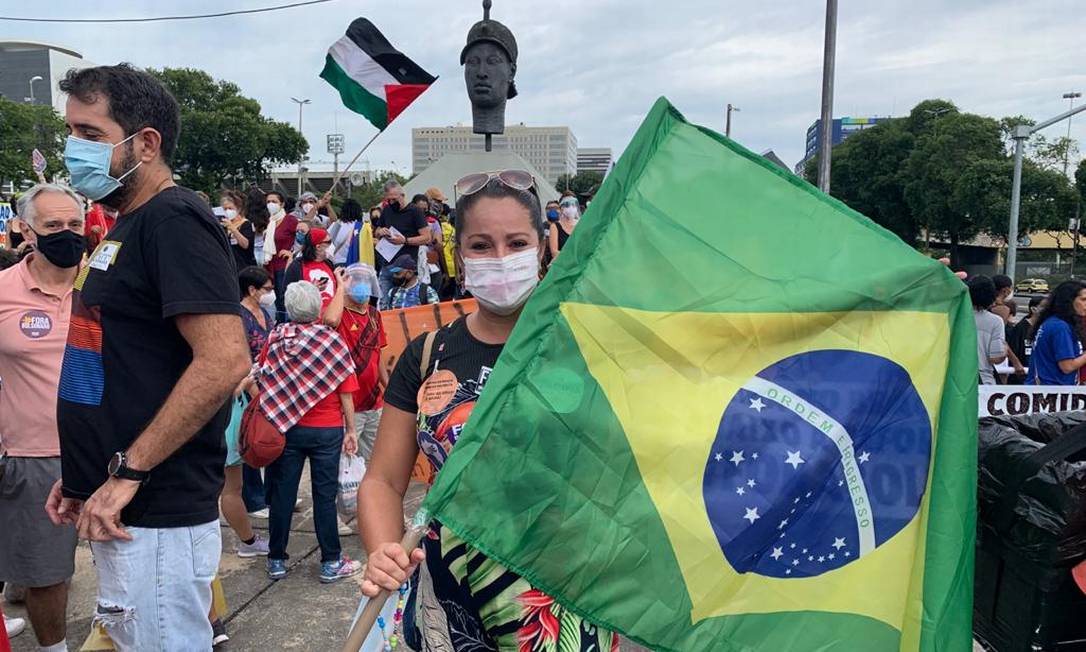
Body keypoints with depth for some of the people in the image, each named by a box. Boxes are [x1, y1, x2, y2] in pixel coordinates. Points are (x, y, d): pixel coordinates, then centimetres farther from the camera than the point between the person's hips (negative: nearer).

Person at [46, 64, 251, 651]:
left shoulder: (173, 221, -16)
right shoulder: (127, 226, 14)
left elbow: (224, 361, -27)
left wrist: (127, 472, -22)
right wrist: (84, 471, 16)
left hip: (155, 516, -10)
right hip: (120, 510, 10)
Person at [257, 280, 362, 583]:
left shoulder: (275, 339, -3)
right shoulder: (333, 342, -10)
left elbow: (262, 381, 1)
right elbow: (346, 392, -8)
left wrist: (271, 418, 9)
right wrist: (351, 429, 0)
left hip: (285, 429, 2)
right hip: (326, 430, -2)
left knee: (282, 492, 11)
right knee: (324, 494, 5)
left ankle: (276, 560, 21)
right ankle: (331, 562, 13)